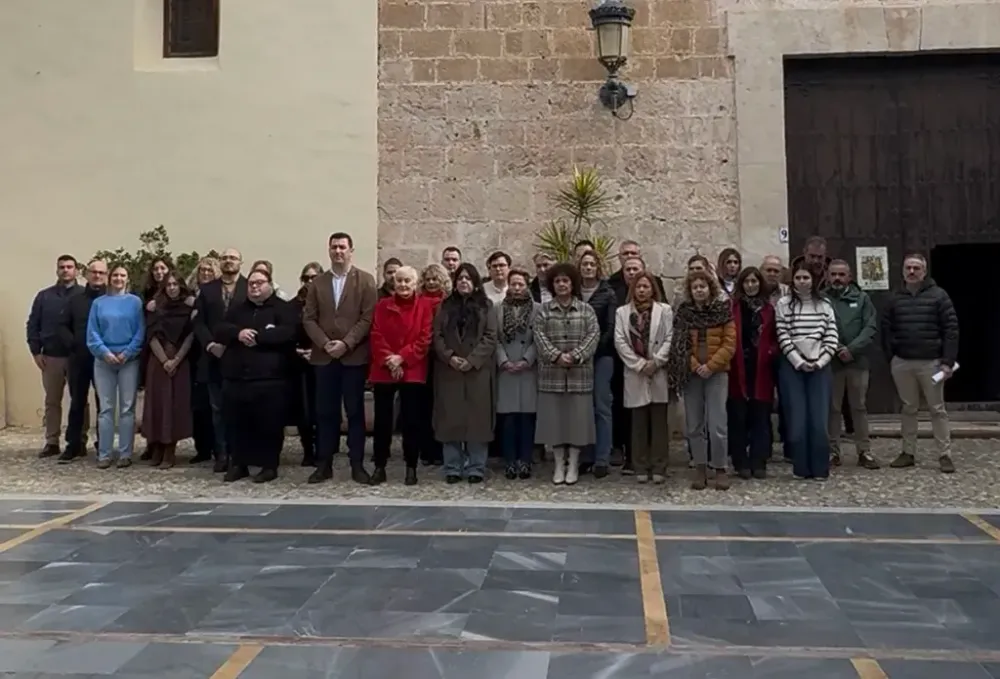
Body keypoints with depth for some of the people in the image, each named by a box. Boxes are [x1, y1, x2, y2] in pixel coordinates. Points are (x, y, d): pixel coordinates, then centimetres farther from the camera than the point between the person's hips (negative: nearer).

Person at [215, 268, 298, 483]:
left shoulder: (283, 308, 2)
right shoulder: (236, 308, 18)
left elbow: (288, 332, -16)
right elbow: (219, 330, 7)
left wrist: (257, 336, -17)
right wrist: (238, 332, -14)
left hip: (269, 379, -4)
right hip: (236, 378, 5)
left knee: (269, 424, 0)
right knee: (236, 423, 9)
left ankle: (269, 465, 12)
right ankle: (238, 464, 22)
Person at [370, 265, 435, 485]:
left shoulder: (425, 305, 2)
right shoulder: (382, 305, 7)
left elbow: (425, 338, -6)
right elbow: (376, 336, 0)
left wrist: (402, 357, -14)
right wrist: (388, 360, -13)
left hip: (413, 371, -2)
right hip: (383, 370, 2)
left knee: (411, 420, 2)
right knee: (382, 420, 6)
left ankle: (411, 468, 10)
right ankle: (379, 467, 14)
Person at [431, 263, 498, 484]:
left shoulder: (486, 307, 6)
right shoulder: (445, 306, 12)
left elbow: (490, 337, -3)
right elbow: (437, 336, 4)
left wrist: (472, 360, -14)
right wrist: (449, 357, -12)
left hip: (478, 370, -2)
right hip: (449, 370, 2)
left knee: (476, 417, -1)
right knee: (450, 418, 1)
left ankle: (475, 468, 6)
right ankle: (452, 468, 8)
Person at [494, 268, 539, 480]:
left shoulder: (537, 309, 3)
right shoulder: (498, 309, 9)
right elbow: (495, 339, 3)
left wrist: (526, 360, -12)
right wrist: (503, 361, -9)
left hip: (528, 369, -1)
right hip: (505, 369, 1)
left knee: (527, 416, 1)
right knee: (507, 417, 0)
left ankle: (525, 461, 7)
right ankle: (510, 461, 7)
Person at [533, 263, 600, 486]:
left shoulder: (586, 310, 6)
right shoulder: (543, 310, 7)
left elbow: (593, 336, -4)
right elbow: (539, 336, -3)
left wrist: (575, 356, -16)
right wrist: (556, 356, -17)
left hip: (580, 374, 0)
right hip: (552, 374, 1)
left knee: (577, 417, 2)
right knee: (554, 418, 3)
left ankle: (573, 465, 12)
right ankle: (559, 464, 13)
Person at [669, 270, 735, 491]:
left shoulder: (723, 310, 0)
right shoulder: (683, 312, 4)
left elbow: (730, 343, -3)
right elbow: (679, 345, 2)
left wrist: (711, 366, -12)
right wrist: (694, 366, -10)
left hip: (717, 373, -2)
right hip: (691, 373, 2)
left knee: (717, 424, -7)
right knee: (694, 424, 5)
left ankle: (720, 469, 5)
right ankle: (700, 468, 14)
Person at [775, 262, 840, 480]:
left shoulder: (824, 305, 8)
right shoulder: (784, 304, 2)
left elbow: (832, 337, 4)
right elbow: (783, 337, -4)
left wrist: (820, 361, -7)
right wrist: (799, 362, -11)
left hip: (819, 367, 1)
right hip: (792, 366, -1)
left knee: (819, 418, -2)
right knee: (797, 418, -2)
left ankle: (820, 468, 6)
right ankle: (801, 467, 6)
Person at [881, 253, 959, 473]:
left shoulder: (938, 295, -2)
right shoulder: (895, 299, 8)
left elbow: (951, 329, -6)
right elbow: (886, 330, 8)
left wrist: (948, 361, -12)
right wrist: (891, 359, 0)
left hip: (931, 362, -3)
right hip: (902, 363, 3)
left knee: (937, 409, 2)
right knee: (908, 409, 11)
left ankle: (944, 455, 8)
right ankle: (908, 453, 18)